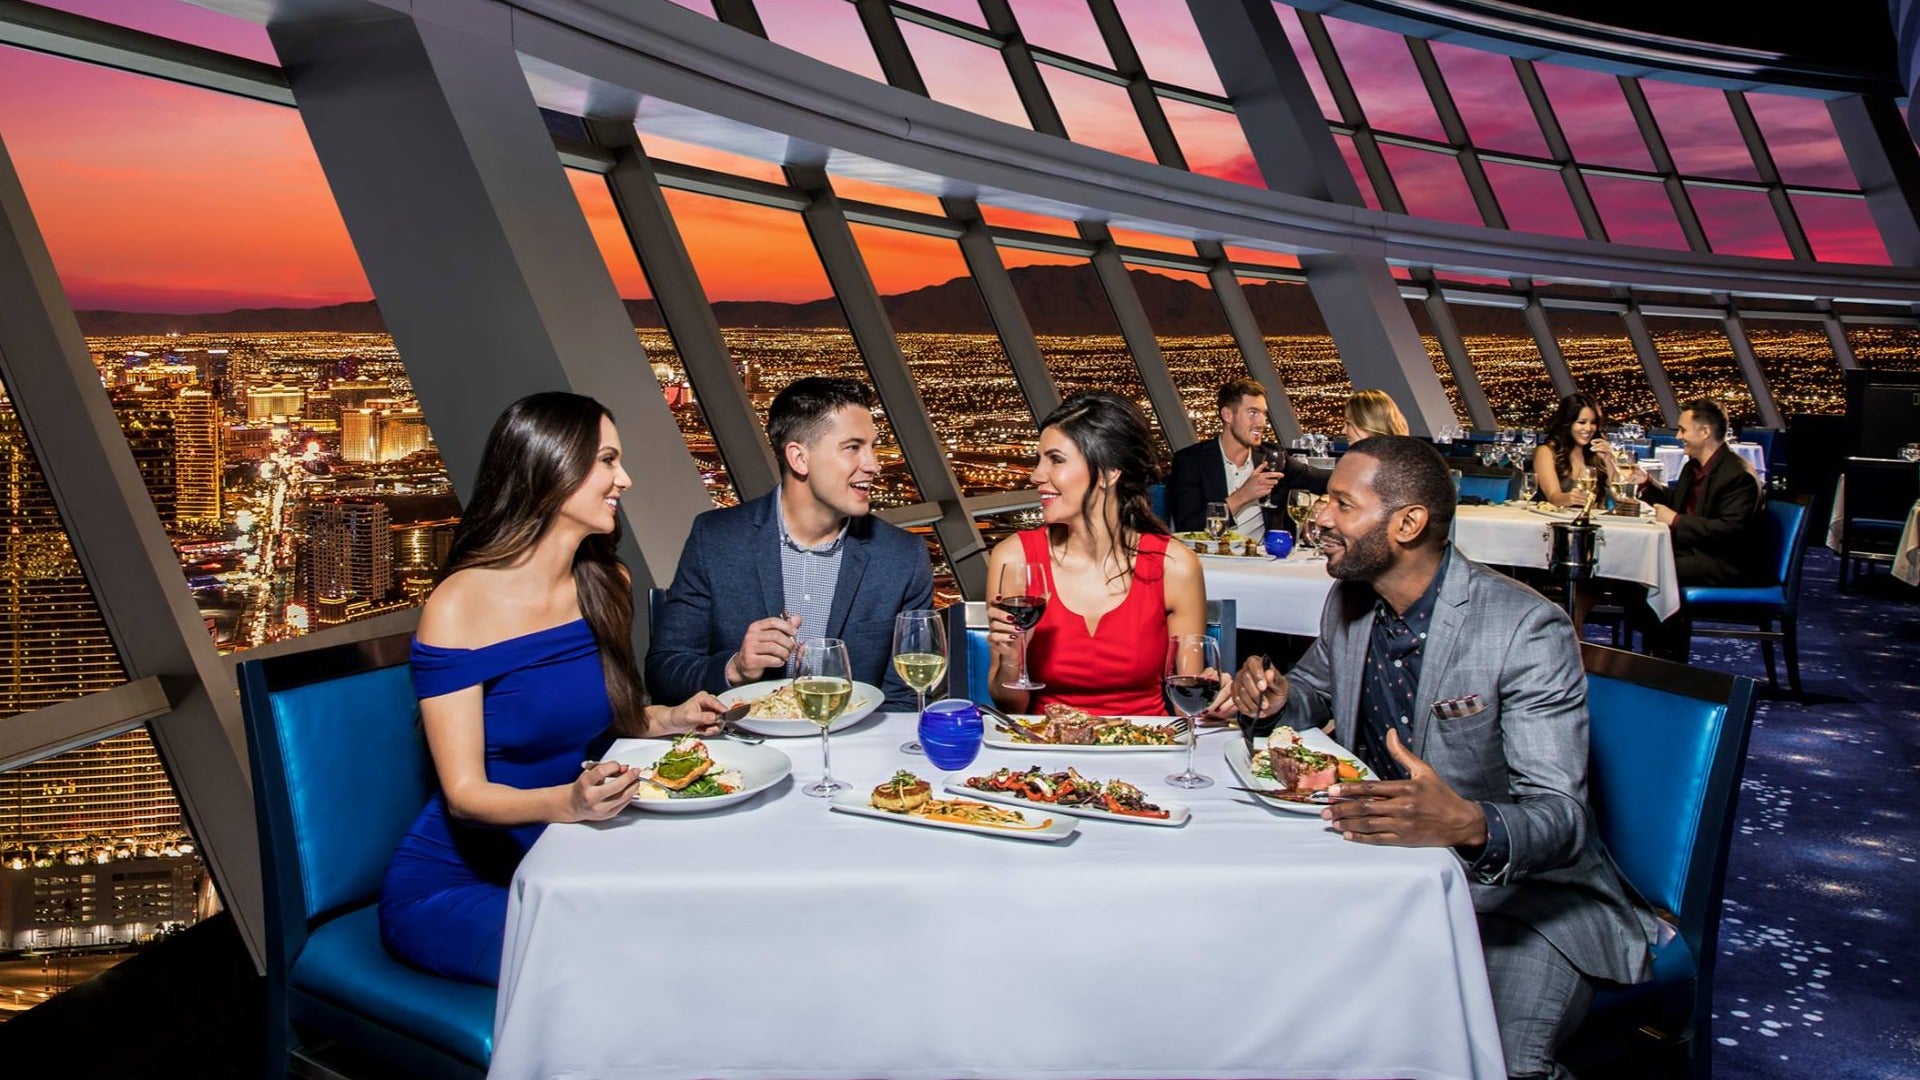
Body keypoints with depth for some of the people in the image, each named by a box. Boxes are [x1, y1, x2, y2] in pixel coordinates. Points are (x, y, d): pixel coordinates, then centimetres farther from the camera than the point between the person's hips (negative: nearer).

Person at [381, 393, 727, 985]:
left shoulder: (607, 586, 2)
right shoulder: (459, 605, -16)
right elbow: (465, 793, -18)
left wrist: (667, 720, -2)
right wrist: (568, 800, -38)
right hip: (451, 886, -6)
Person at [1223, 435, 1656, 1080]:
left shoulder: (1527, 630, -20)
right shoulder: (1350, 601, 0)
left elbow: (1561, 817, -25)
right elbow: (1316, 689, 20)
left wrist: (1471, 825, -47)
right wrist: (1278, 696, -4)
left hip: (1519, 889, -6)